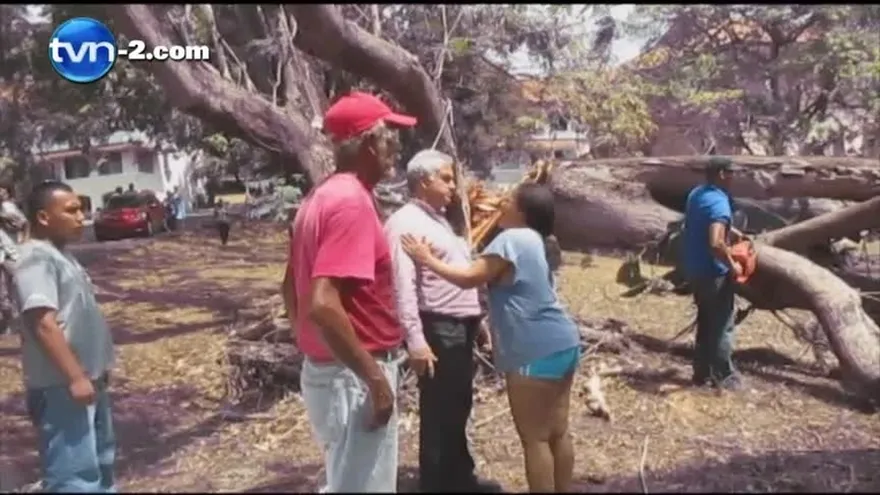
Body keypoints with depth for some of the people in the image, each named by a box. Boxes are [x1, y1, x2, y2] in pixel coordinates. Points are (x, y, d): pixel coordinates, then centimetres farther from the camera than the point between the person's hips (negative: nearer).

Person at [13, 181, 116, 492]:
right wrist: (75, 377, -26)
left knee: (99, 461, 22)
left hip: (88, 378, 10)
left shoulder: (59, 254, 14)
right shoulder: (36, 259, -17)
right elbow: (44, 323, -25)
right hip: (61, 386, -10)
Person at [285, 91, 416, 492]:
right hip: (353, 378, -10)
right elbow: (323, 305, -30)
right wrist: (375, 378, -22)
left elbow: (292, 289, 17)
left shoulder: (321, 197, 9)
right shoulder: (352, 202, -21)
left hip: (326, 370, 10)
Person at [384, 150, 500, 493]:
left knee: (458, 407, 20)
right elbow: (403, 286, -23)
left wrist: (475, 317, 20)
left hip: (460, 327, 10)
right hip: (437, 330, -10)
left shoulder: (437, 219, 17)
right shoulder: (406, 223, -14)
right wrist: (415, 340, -28)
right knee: (438, 411, 2)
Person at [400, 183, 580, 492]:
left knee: (534, 438, 0)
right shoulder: (533, 240, 18)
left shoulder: (511, 239, -12)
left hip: (537, 351, -10)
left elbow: (469, 278, -16)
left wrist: (428, 259, -7)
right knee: (558, 433, 16)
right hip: (562, 344, 10)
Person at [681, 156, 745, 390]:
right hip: (714, 273, -9)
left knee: (706, 322, 17)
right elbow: (716, 243, -33)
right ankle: (723, 377, 11)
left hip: (694, 270, 9)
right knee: (722, 325, 3)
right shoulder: (719, 202, -22)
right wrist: (732, 265, -18)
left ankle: (702, 373, 23)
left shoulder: (696, 194, 7)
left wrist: (733, 232, 17)